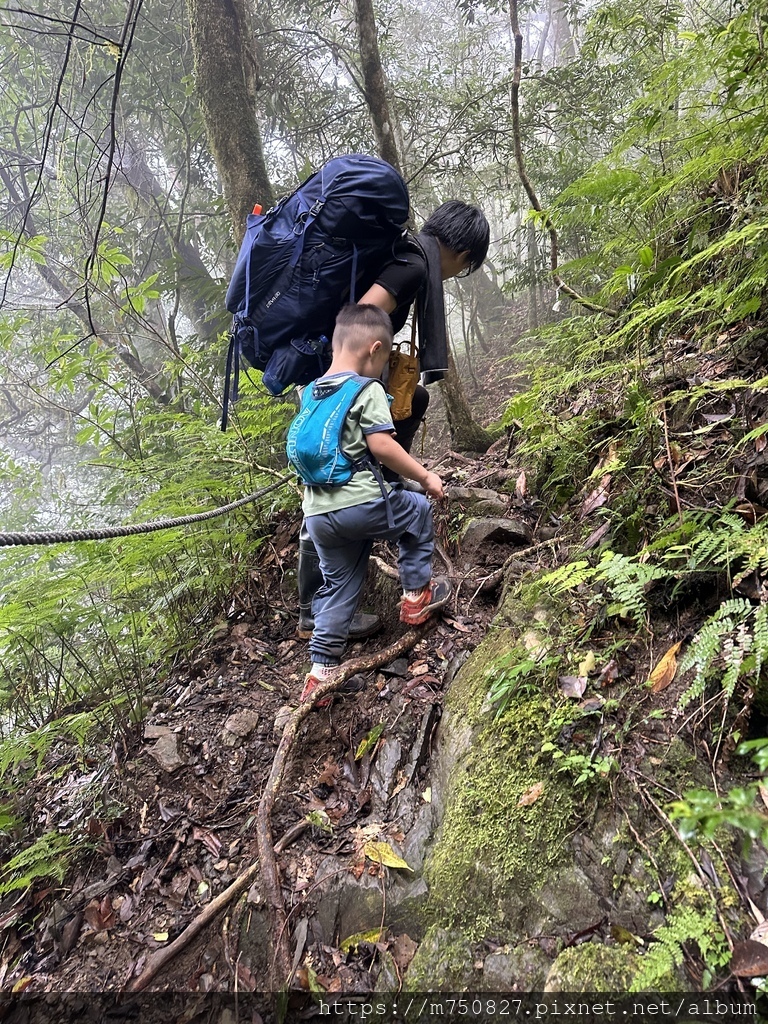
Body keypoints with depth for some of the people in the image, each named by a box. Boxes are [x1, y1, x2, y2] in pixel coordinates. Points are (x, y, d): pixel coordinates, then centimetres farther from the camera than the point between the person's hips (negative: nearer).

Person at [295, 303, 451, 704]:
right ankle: (416, 595, 25)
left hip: (317, 514, 7)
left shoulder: (311, 393, 17)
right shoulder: (368, 390, -6)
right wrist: (426, 476, -6)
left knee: (337, 585, 17)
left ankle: (321, 670, 17)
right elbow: (382, 445, -16)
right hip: (361, 503, -7)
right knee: (418, 511, 19)